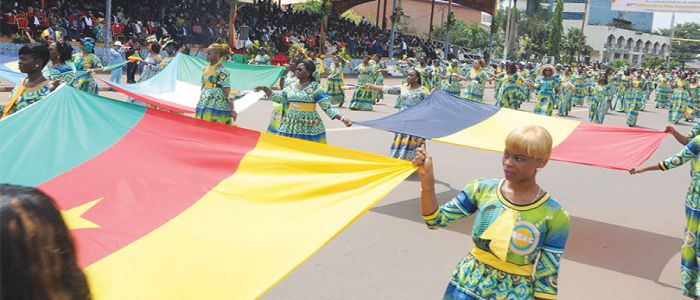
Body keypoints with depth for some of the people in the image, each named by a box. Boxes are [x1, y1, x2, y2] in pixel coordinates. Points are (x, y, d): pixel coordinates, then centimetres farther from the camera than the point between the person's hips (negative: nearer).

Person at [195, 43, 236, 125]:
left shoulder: (222, 71, -12)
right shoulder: (205, 68, 10)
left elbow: (227, 92, -14)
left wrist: (232, 110, -14)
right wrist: (200, 102, 22)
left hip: (217, 105, -7)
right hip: (204, 104, 7)